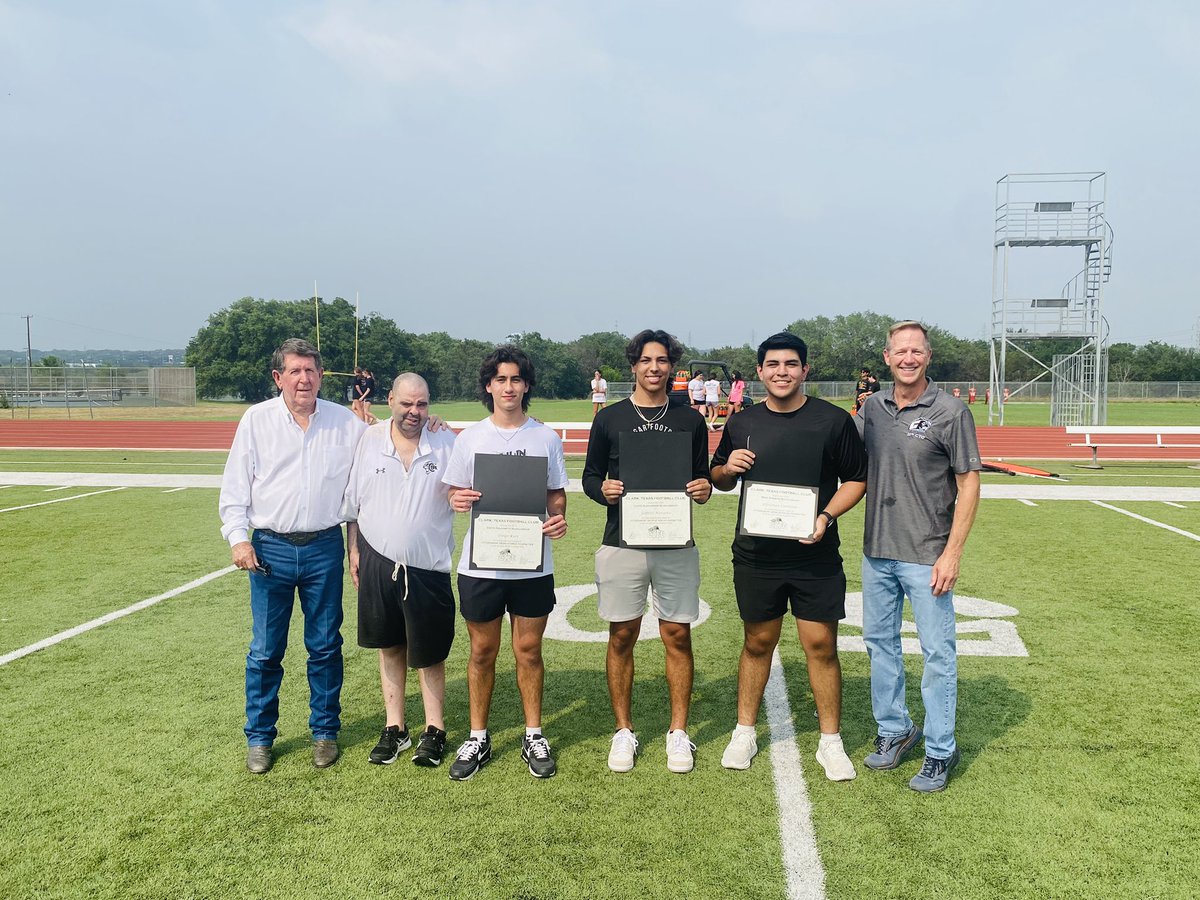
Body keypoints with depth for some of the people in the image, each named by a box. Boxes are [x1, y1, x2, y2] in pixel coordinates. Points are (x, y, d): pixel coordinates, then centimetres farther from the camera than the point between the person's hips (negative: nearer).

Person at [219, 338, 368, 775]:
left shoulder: (345, 422, 3)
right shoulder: (256, 420, 1)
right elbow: (235, 486, 3)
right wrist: (238, 537, -6)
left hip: (325, 546, 1)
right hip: (270, 547, -1)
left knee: (325, 645, 9)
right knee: (265, 649, 5)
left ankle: (325, 732, 23)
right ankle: (259, 738, 20)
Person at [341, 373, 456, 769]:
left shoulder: (446, 442, -3)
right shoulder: (369, 441, 1)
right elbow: (352, 500, 8)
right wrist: (353, 549, 6)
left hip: (428, 567, -2)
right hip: (378, 562, 2)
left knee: (430, 654, 7)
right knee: (390, 647, 14)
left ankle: (434, 730, 23)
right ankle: (394, 728, 28)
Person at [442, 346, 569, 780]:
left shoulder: (546, 438, 3)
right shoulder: (470, 438, 3)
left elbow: (556, 493, 8)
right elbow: (455, 492, 7)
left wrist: (558, 518, -13)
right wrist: (457, 500, -17)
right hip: (480, 562, 0)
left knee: (528, 650, 8)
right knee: (483, 651, 10)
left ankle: (533, 736, 23)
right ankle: (477, 738, 24)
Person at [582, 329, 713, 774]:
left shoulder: (690, 420, 7)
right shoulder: (609, 419, 4)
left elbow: (701, 477, 13)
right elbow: (590, 475, 9)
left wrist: (704, 489, -10)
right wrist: (603, 490, -13)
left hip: (676, 545, 1)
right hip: (621, 543, 0)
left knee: (678, 637, 4)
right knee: (621, 637, 5)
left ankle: (679, 732, 18)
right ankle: (624, 732, 19)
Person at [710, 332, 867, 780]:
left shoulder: (833, 420, -3)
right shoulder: (742, 423, 5)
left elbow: (857, 479, 2)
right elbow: (719, 479, 17)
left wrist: (827, 516, -14)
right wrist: (728, 468, -7)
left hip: (816, 556, -2)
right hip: (755, 555, 2)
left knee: (821, 645, 2)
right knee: (757, 642, 13)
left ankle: (830, 741, 18)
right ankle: (745, 732, 27)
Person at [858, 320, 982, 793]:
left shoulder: (950, 412, -8)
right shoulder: (873, 408, 6)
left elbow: (969, 485, -8)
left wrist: (952, 553, -13)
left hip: (927, 556, -5)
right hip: (877, 551, 6)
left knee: (937, 652, 1)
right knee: (879, 642, 15)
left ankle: (940, 751, 15)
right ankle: (893, 730, 33)